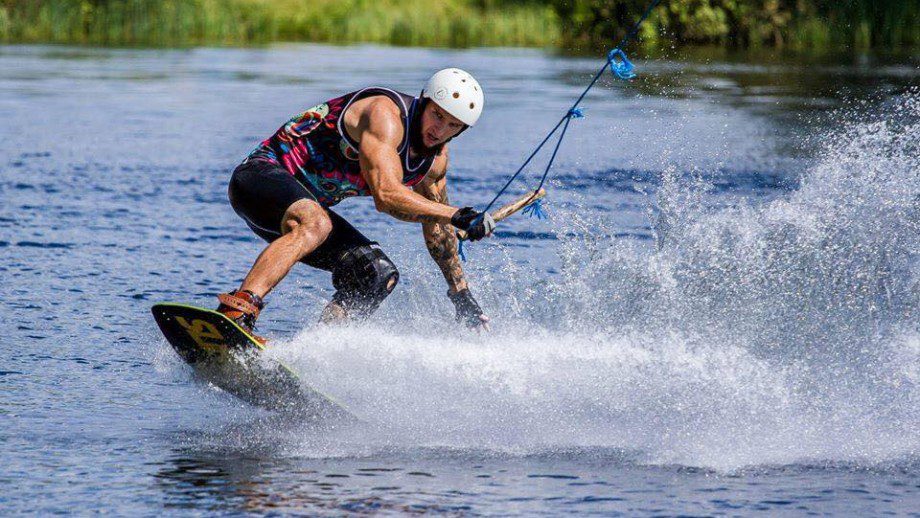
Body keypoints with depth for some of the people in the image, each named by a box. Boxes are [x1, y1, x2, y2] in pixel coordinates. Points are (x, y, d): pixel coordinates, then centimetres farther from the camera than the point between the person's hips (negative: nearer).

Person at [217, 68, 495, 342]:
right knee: (314, 224, -40)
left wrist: (462, 295, 24)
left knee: (380, 274, -2)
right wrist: (457, 215, -34)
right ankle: (236, 314, -55)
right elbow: (386, 194, -35)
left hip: (302, 203, 9)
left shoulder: (436, 158, 5)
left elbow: (437, 226, 21)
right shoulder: (385, 114, -23)